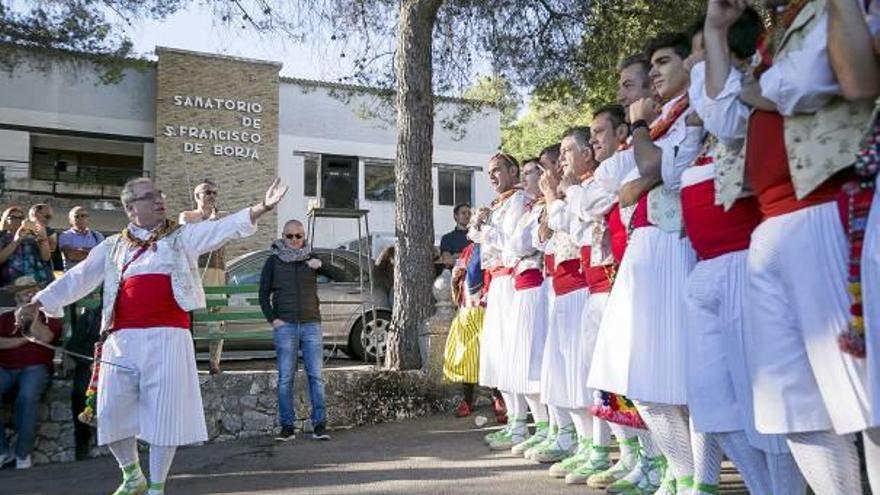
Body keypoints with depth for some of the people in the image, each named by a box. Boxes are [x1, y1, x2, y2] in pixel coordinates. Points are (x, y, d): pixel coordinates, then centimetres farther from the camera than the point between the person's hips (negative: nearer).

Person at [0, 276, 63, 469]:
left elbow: (45, 337, -6)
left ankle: (23, 452, -18)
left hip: (35, 368, -2)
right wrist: (24, 339, -2)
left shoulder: (49, 317, 17)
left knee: (27, 396, -34)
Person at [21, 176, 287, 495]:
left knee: (164, 413, 0)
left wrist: (261, 208, -21)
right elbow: (78, 277, 16)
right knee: (113, 413, 8)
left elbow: (224, 229, -6)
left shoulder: (183, 237, 8)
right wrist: (39, 303, 7)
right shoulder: (113, 247, 16)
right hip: (122, 340, 3)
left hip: (167, 338, -3)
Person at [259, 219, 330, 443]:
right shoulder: (273, 261, 6)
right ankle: (287, 427, 8)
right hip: (285, 326, -1)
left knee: (316, 376, -2)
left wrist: (321, 265, -5)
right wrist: (272, 319, -5)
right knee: (285, 378, 0)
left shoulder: (311, 259, 10)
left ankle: (319, 425, 3)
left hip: (311, 325, 1)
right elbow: (264, 294, 6)